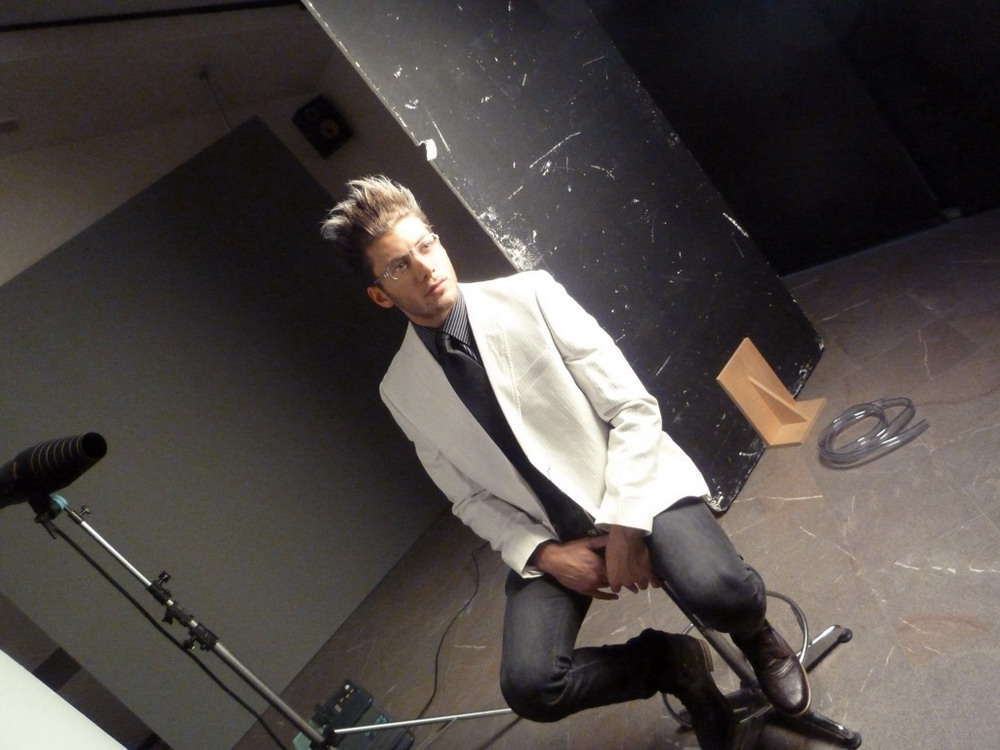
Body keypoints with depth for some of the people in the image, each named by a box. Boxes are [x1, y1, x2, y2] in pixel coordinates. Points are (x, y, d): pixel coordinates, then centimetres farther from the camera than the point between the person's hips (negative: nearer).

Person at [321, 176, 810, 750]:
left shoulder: (530, 296, -10)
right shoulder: (401, 391, -2)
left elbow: (634, 409, -10)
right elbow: (472, 499, 7)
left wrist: (623, 528, -16)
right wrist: (542, 553, -9)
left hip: (636, 485, -2)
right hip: (545, 532, 3)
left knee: (721, 593, -29)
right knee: (529, 688, -21)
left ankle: (758, 638, 12)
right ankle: (672, 661, 9)